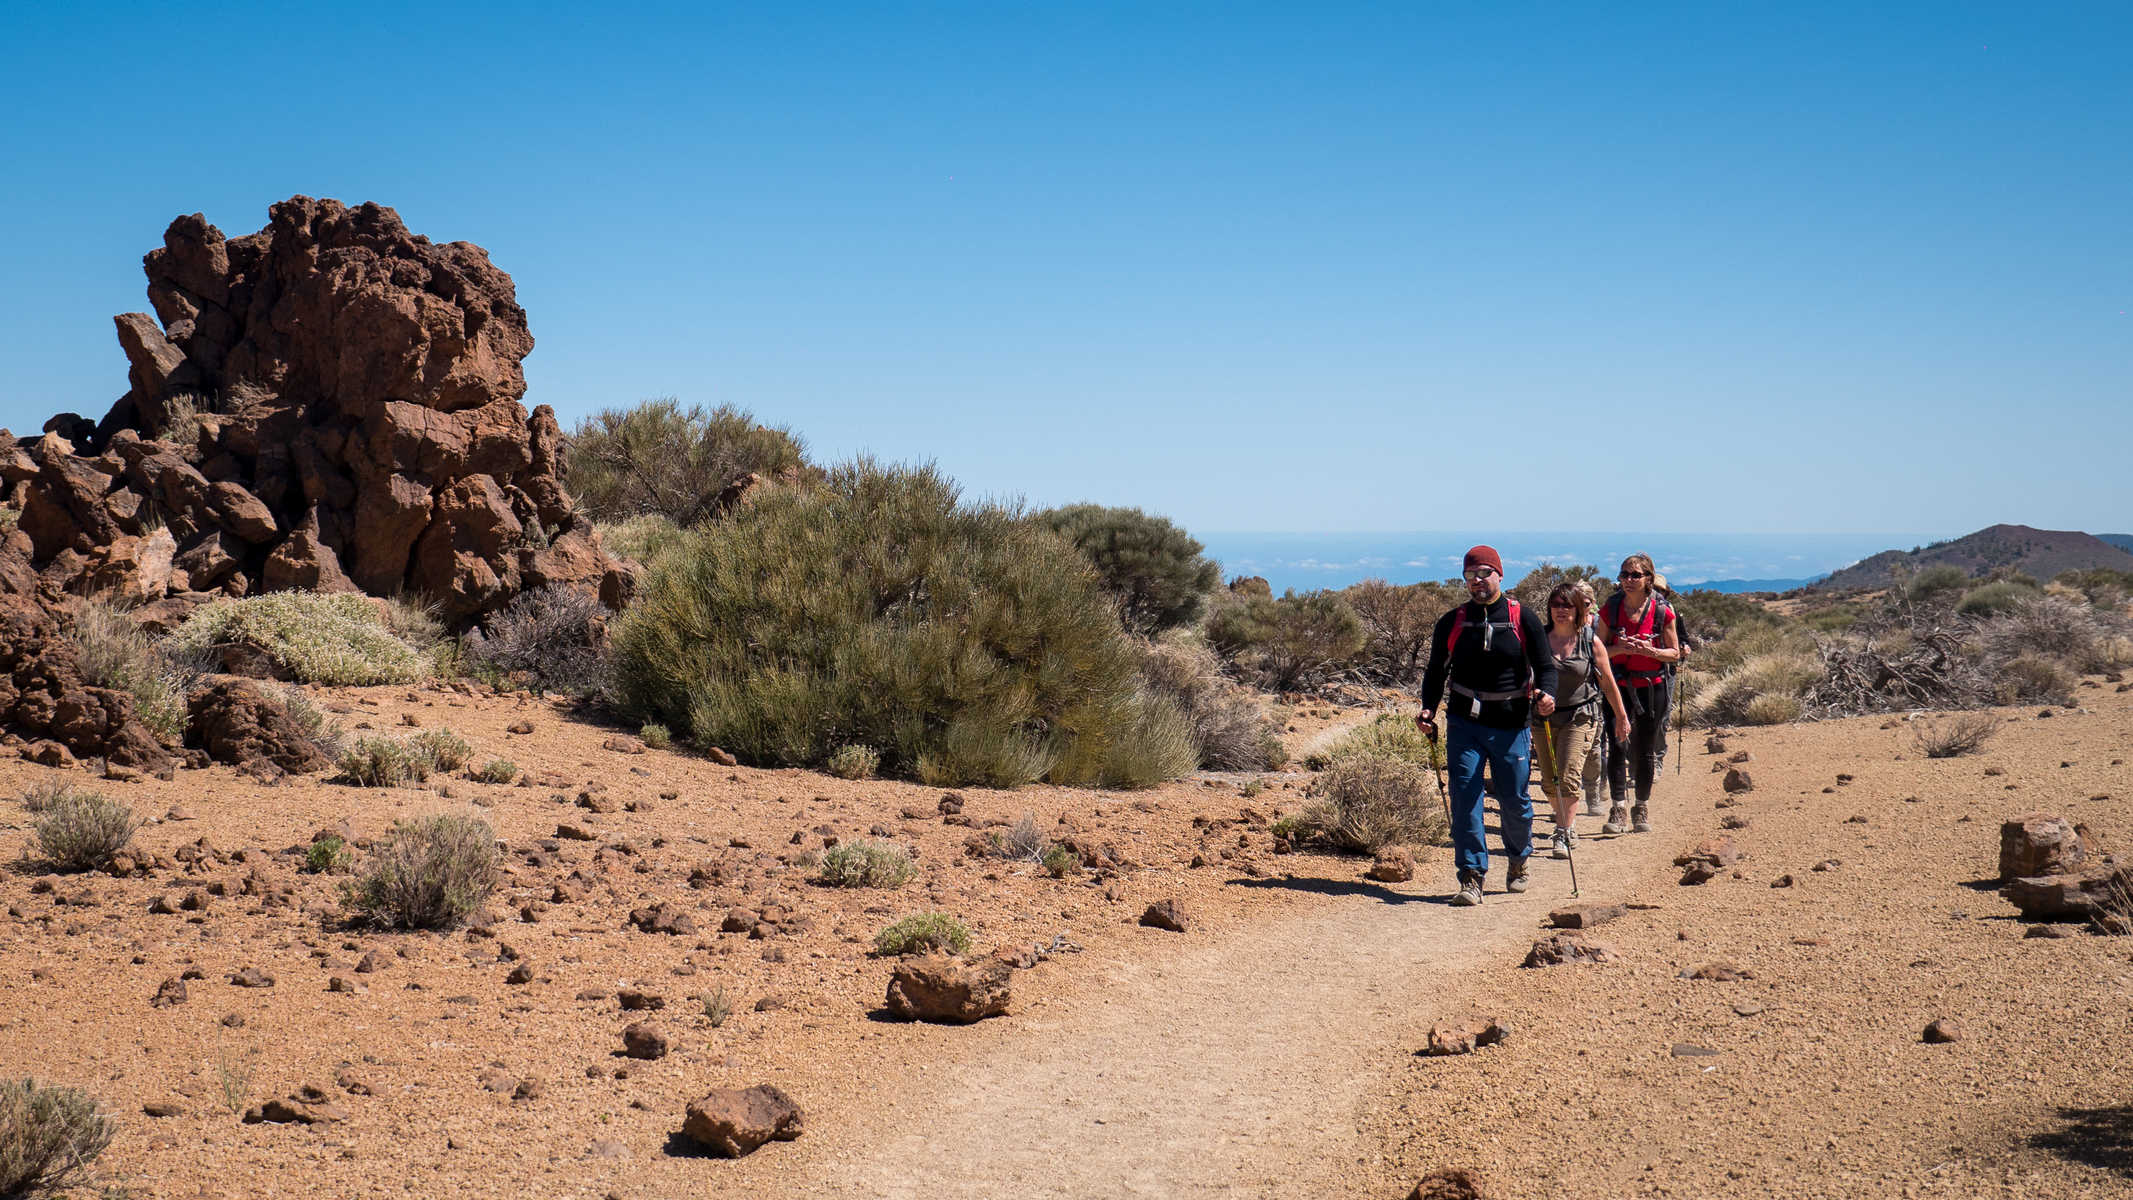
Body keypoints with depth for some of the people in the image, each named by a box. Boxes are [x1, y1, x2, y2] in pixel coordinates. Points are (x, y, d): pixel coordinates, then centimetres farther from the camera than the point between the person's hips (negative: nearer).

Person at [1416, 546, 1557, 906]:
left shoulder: (1524, 619, 1)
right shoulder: (1451, 623, 6)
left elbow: (1545, 665, 1)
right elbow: (1436, 671, 13)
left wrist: (1546, 693, -20)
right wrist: (1428, 708, -3)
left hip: (1511, 725, -1)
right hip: (1464, 724, 1)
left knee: (1514, 800, 5)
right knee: (1465, 797, -9)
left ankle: (1518, 861, 33)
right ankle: (1472, 876, -5)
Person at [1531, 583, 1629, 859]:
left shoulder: (1591, 642, -2)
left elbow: (1608, 684, 6)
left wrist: (1621, 717, 12)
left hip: (1580, 716, -3)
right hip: (1543, 719, 3)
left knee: (1568, 777, -15)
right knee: (1549, 783, 10)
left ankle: (1564, 836, -9)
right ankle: (1567, 824, 33)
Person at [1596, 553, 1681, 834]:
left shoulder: (1662, 611, -3)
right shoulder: (1610, 609, 0)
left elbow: (1675, 654, 1)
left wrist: (1649, 651, -17)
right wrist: (1619, 648, -15)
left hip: (1652, 687, 0)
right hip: (1619, 686, 0)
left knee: (1645, 750, 7)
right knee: (1618, 746, -11)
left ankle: (1642, 810, 21)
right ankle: (1619, 812, -9)